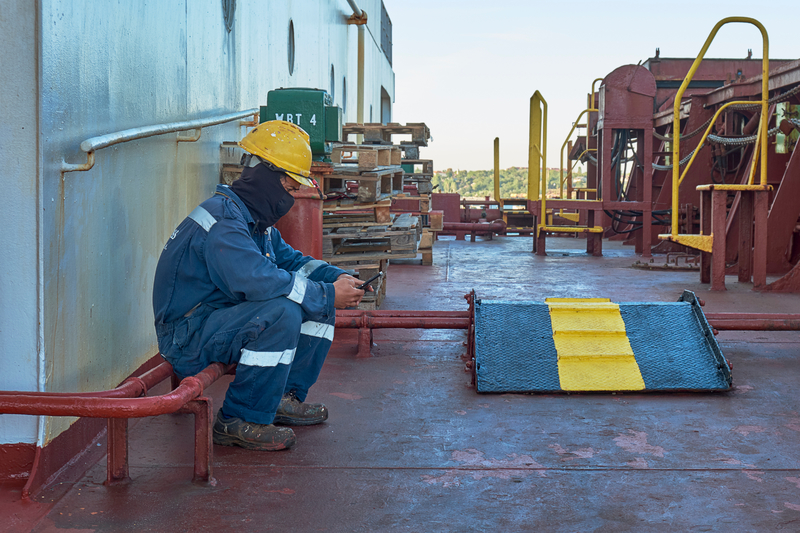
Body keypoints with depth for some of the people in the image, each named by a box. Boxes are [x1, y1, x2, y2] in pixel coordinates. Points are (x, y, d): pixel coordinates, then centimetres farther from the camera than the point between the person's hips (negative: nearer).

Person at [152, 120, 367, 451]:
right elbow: (262, 281, -34)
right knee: (283, 312, -32)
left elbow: (289, 259, 18)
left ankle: (285, 397, 11)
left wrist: (337, 278, -1)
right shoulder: (223, 220, -23)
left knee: (320, 306, 5)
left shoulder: (257, 219, 10)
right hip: (187, 337, -10)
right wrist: (328, 295, -25)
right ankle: (239, 421, -20)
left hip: (224, 318, 10)